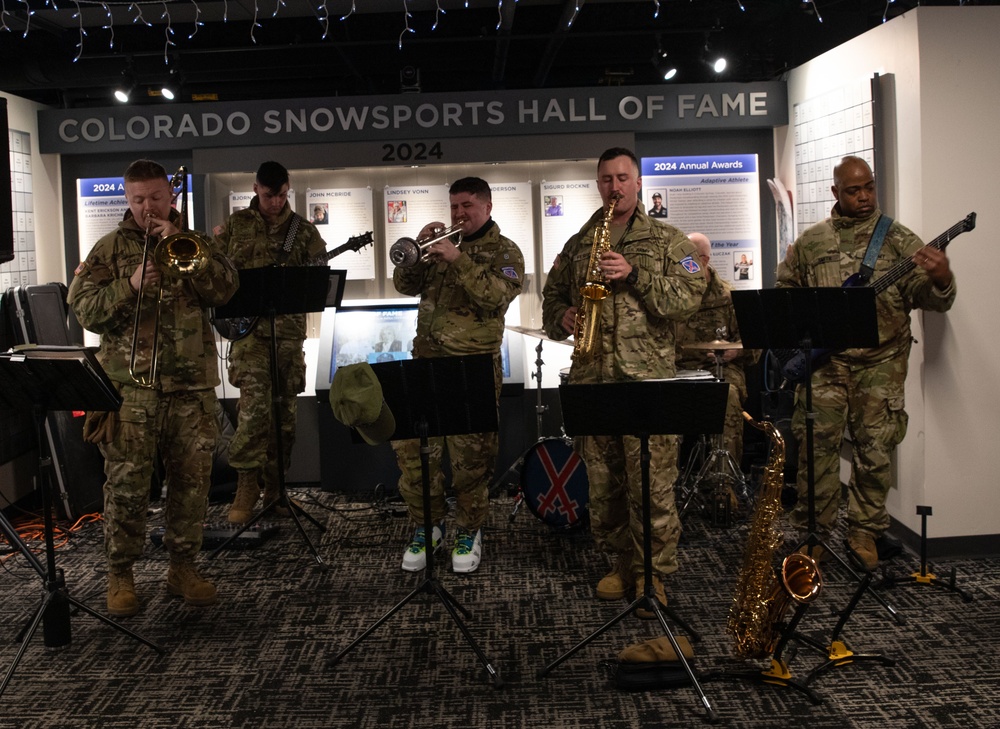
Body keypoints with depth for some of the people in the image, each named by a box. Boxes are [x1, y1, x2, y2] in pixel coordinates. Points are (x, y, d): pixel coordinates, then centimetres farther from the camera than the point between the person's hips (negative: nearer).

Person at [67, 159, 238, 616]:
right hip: (131, 385, -2)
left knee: (192, 481, 6)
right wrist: (130, 286, -15)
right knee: (126, 483, -2)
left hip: (192, 385, 2)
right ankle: (120, 575, 10)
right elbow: (82, 307, 0)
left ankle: (183, 566, 20)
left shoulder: (194, 244, 14)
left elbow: (225, 290, -3)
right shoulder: (111, 248, 9)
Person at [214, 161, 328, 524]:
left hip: (289, 329, 2)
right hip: (248, 326, -2)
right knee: (255, 407, -16)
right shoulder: (236, 225, 8)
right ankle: (247, 485, -4)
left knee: (284, 413, 7)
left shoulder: (304, 230, 9)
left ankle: (274, 487, 19)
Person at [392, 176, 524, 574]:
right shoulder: (442, 245, 17)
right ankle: (426, 525, 19)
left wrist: (457, 259, -21)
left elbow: (498, 295, -16)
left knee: (471, 457, 0)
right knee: (413, 449, 3)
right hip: (426, 361, 5)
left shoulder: (504, 252, 3)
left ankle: (469, 531, 17)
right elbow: (405, 285, 11)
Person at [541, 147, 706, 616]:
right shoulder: (577, 245, 17)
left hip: (648, 376, -4)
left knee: (651, 484, -6)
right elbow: (552, 297, 21)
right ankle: (621, 562, 24)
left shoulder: (668, 242, 6)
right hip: (590, 376, 4)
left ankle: (653, 575, 6)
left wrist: (635, 274, -14)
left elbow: (687, 300, -5)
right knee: (602, 482, 9)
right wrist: (562, 318, -1)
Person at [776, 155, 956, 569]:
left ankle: (864, 532, 19)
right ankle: (814, 532, 14)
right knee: (816, 447, 1)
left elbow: (927, 298, -6)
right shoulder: (810, 241, 9)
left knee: (875, 451, 4)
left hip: (880, 361, -1)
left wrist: (940, 280, -29)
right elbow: (784, 287, 20)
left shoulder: (897, 239, 3)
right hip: (822, 360, 1)